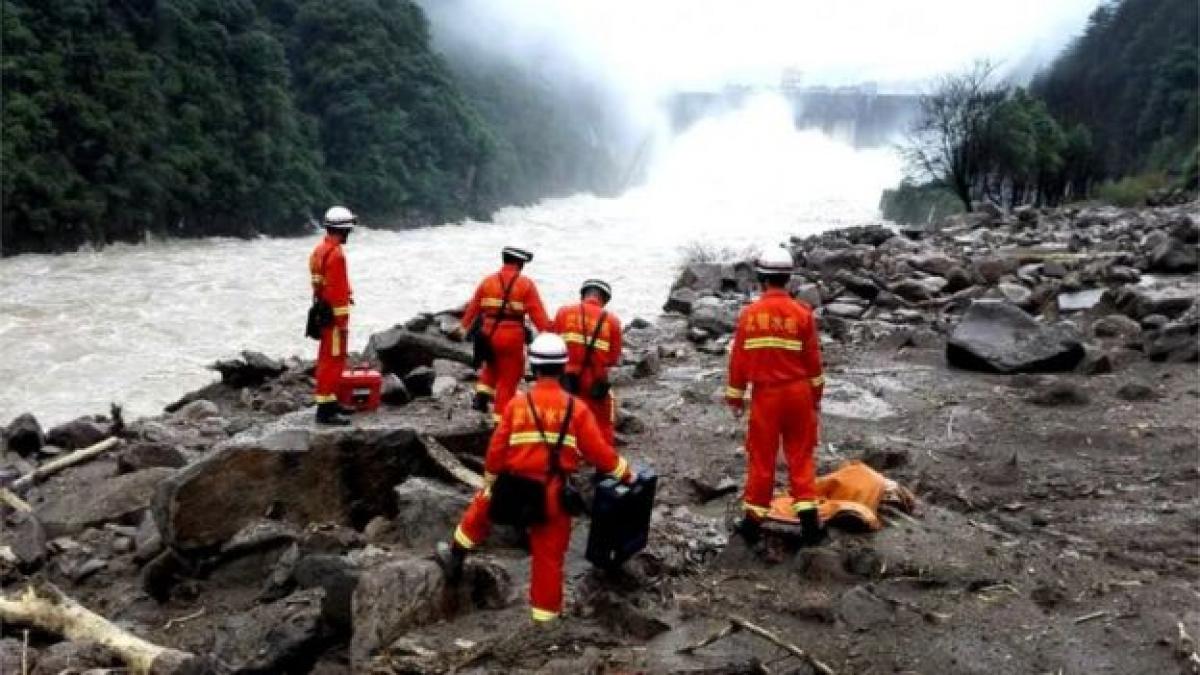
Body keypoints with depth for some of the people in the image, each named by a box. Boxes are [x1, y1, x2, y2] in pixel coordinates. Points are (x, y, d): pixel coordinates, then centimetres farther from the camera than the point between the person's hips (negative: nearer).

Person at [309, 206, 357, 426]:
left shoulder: (320, 250, 13)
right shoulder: (335, 254, -19)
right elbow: (337, 291, -22)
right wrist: (343, 321, -21)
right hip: (334, 315, -10)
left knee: (328, 358, 17)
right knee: (333, 360, -8)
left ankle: (329, 401, 26)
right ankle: (325, 409, -7)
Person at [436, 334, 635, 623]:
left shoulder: (517, 404, -7)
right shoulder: (577, 408, -8)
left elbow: (496, 450, -2)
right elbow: (598, 451, -8)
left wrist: (489, 483, 14)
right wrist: (625, 472, 7)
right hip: (555, 497, 0)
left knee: (483, 505, 31)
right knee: (549, 556, 13)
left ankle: (456, 555, 44)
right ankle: (546, 614, 22)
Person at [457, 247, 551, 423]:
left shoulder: (488, 281, 5)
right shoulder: (526, 284, -5)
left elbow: (473, 307, 13)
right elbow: (538, 315, -9)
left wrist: (463, 328, 25)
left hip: (489, 336, 4)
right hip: (512, 338, -4)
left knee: (492, 366, 32)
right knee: (508, 379, 8)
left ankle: (482, 396, 16)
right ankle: (500, 418, 10)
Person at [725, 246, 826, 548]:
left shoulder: (750, 313, -7)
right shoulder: (802, 313, -7)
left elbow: (739, 357, -2)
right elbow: (813, 358, 0)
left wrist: (735, 395, 9)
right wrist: (816, 394, 13)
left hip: (765, 394, 0)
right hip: (798, 392, 0)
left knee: (761, 457, 9)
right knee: (800, 455, 10)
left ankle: (753, 520, 16)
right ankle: (808, 517, 9)